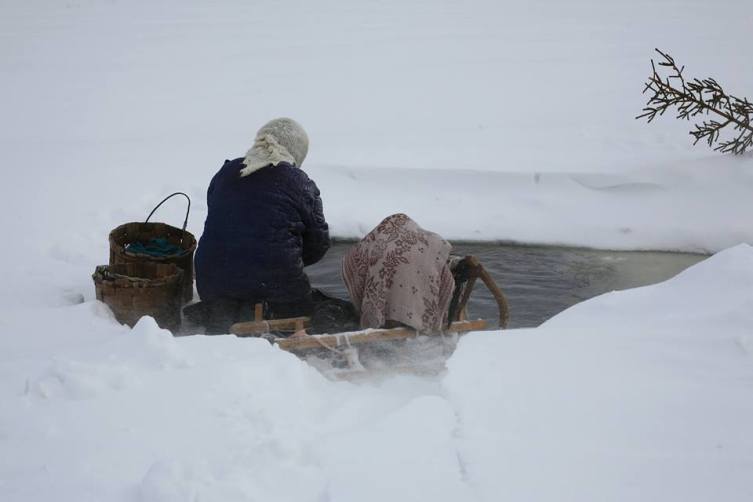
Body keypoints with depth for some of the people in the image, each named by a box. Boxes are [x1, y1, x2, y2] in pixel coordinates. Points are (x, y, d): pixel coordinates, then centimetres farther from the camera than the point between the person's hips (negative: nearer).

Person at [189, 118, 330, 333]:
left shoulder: (225, 173, 9)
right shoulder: (300, 184, -4)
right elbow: (318, 243, 1)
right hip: (273, 282, -5)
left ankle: (218, 312, 0)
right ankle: (260, 316, -8)